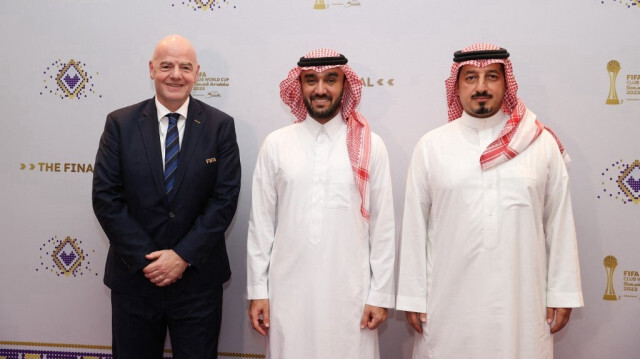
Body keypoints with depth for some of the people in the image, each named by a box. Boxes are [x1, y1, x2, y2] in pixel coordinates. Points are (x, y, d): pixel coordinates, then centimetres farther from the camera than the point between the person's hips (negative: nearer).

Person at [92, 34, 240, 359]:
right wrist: (145, 258, -11)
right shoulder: (120, 123, 0)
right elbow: (105, 197, -4)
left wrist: (183, 256, -12)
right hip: (134, 275, 1)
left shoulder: (220, 126, -1)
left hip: (198, 277, 0)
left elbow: (225, 198, -6)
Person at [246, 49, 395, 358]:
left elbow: (383, 225, 1)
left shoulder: (370, 146, -1)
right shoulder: (276, 144, 1)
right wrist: (257, 289, 3)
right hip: (288, 289, 1)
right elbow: (261, 222, 3)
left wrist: (380, 294, 0)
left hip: (350, 292, 0)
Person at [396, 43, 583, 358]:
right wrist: (413, 297, 0)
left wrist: (561, 293, 3)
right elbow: (415, 227, 1)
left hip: (521, 303, 1)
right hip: (449, 304, 0)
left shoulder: (542, 143, 1)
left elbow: (559, 222, 3)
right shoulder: (430, 146, 0)